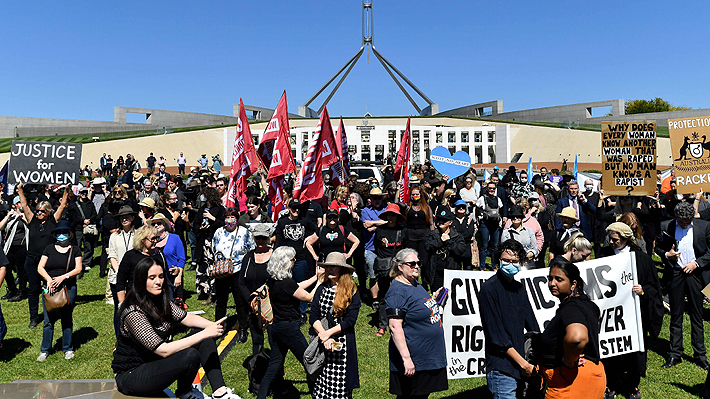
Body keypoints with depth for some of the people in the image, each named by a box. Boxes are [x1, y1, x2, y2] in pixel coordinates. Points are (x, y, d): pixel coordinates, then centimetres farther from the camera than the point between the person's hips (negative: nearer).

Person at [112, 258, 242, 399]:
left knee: (206, 339, -4)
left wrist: (213, 325, -19)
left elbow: (187, 318, 2)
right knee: (191, 356, -29)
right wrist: (204, 334, -32)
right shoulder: (133, 313, -26)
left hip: (156, 360, 9)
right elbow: (163, 350, -30)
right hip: (131, 375, -8)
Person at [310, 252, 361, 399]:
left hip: (344, 343, -3)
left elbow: (350, 320, -10)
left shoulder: (352, 291, -5)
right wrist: (324, 338, -13)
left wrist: (329, 333, -13)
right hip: (321, 343, 3)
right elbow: (313, 316, 0)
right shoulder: (322, 289, 6)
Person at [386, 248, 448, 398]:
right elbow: (395, 327, -24)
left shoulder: (415, 284, 10)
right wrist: (406, 358, -27)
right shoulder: (397, 292, -19)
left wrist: (433, 298, 12)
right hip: (413, 360, -9)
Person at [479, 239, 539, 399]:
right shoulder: (489, 289, -13)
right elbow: (496, 336, -16)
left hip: (521, 369, 7)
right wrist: (524, 364, -13)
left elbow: (532, 326, 15)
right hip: (501, 369, -7)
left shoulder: (519, 287, 11)